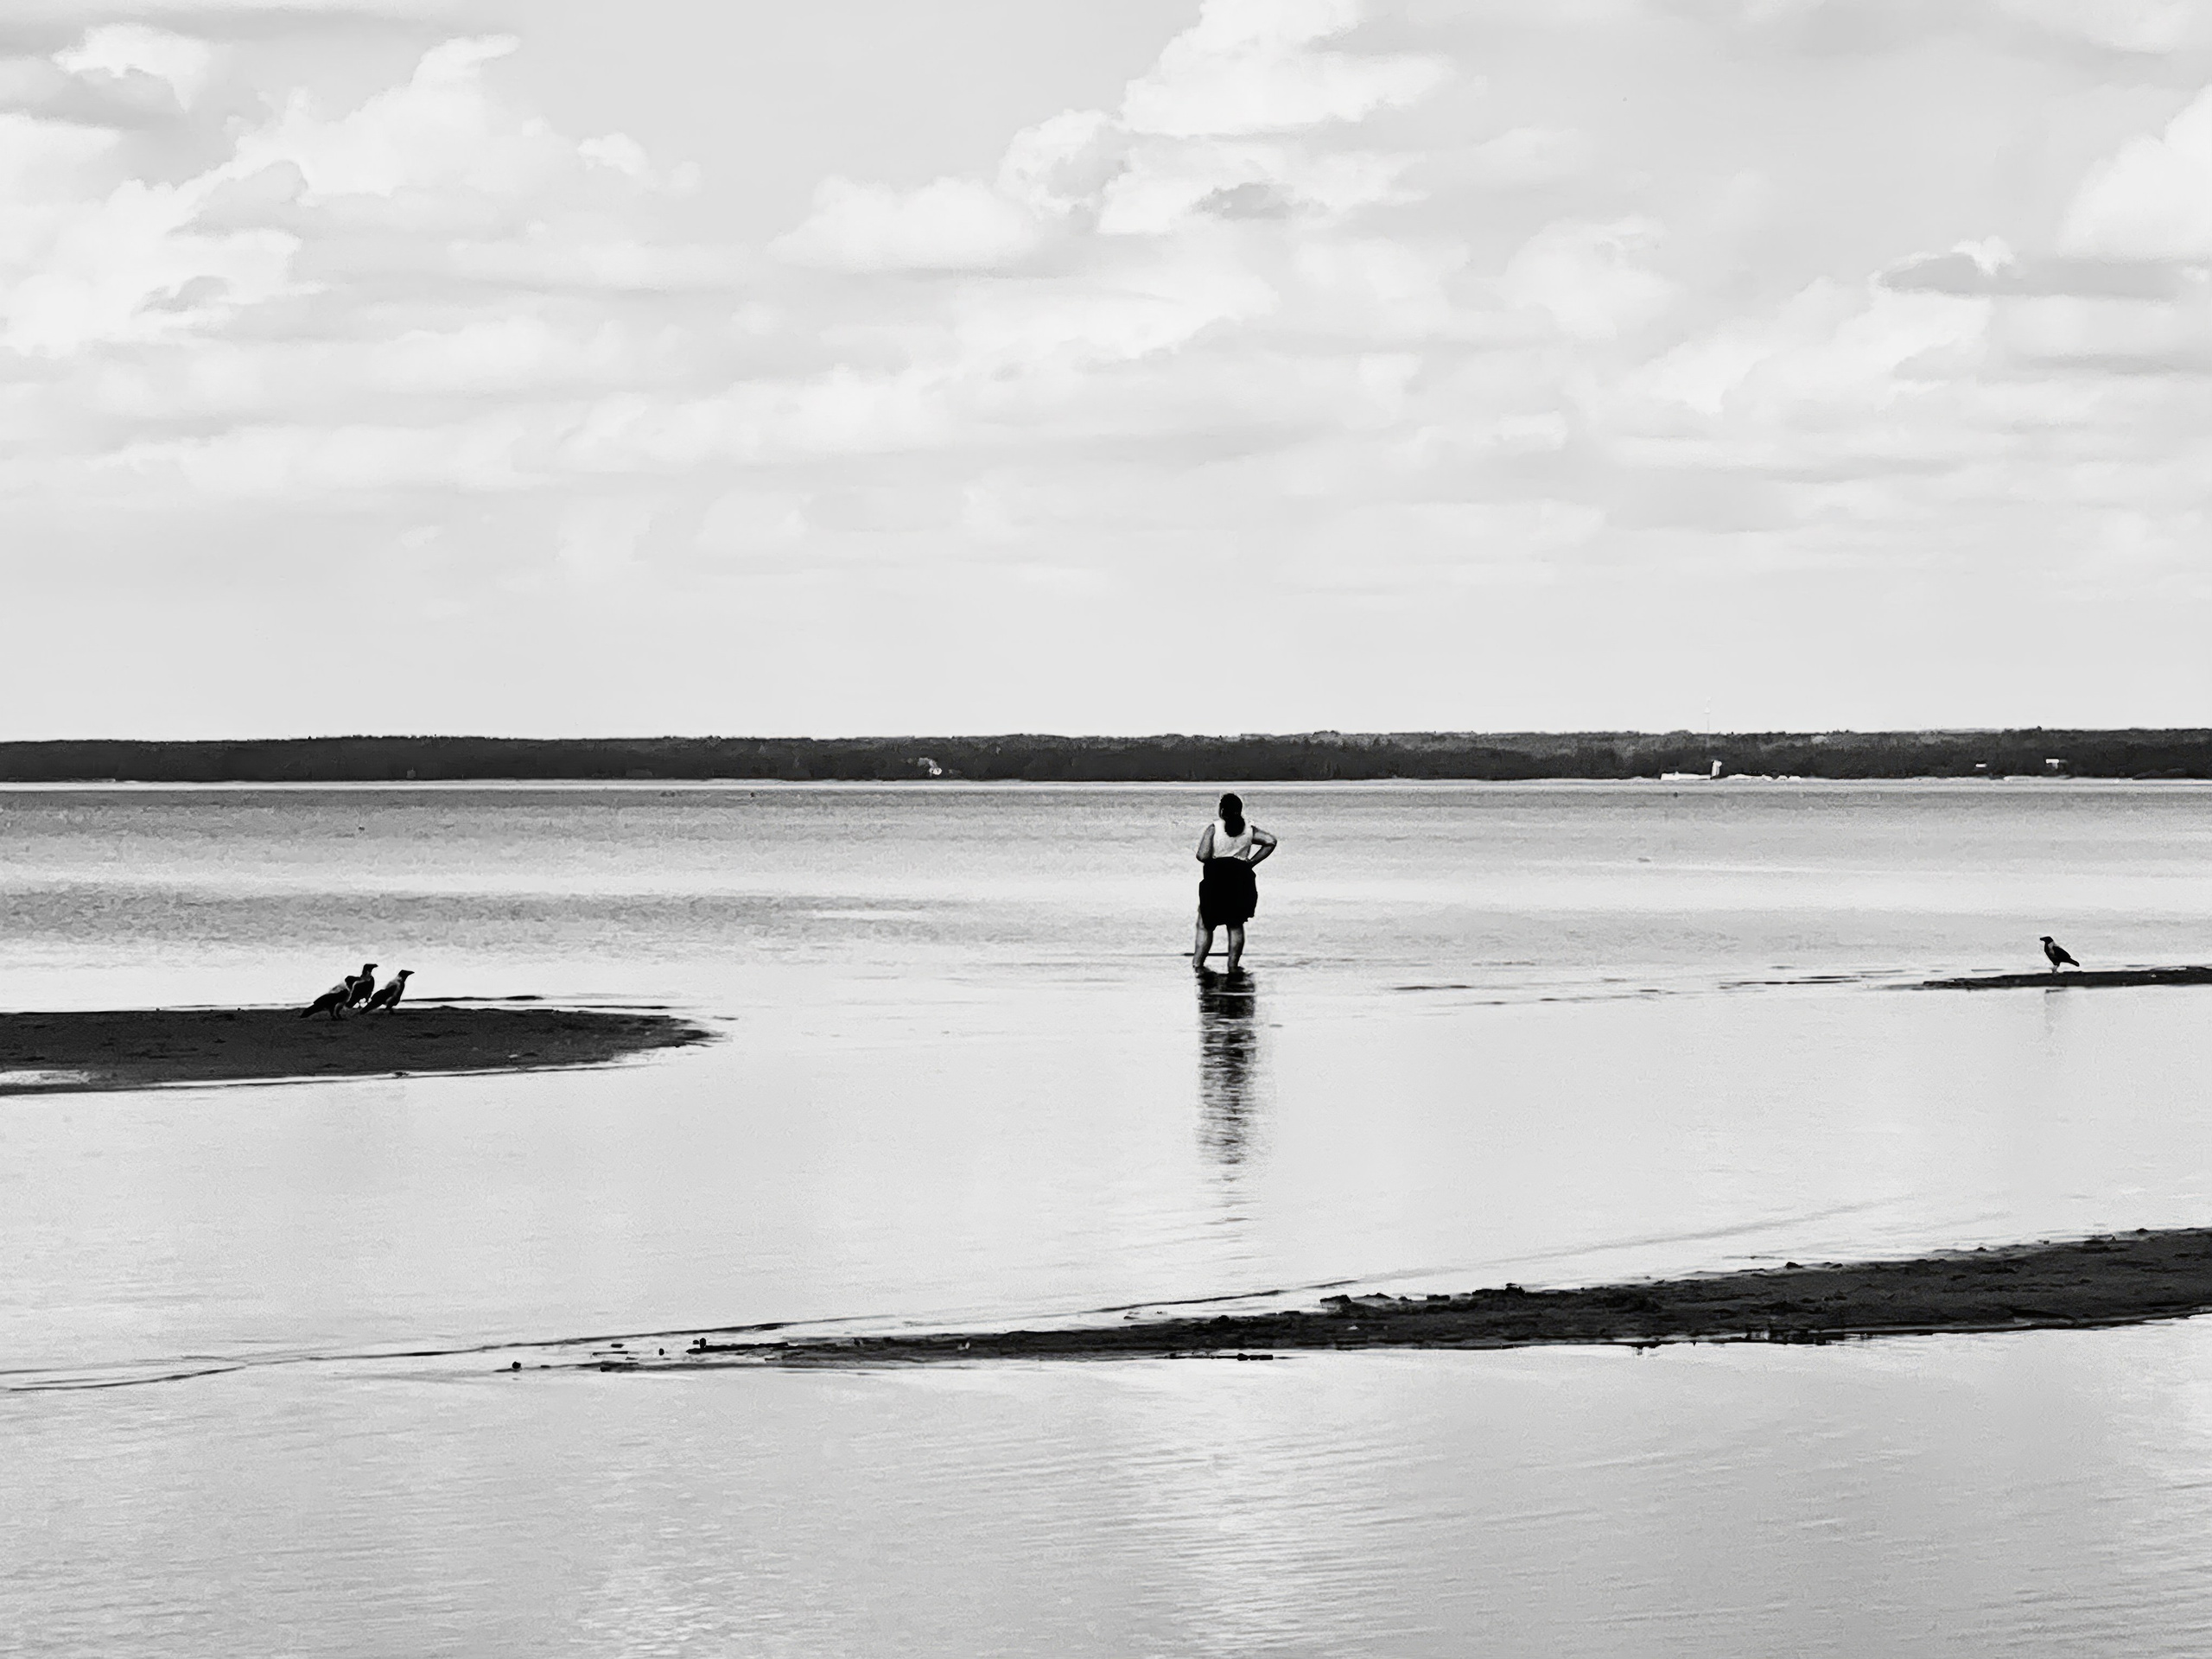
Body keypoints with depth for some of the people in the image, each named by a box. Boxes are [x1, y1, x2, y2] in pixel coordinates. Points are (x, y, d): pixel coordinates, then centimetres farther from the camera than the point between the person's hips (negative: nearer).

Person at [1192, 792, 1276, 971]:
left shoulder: (1214, 828, -5)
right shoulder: (1249, 829, 6)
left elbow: (1203, 856, -12)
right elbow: (1270, 841, -2)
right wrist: (1252, 861, 2)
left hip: (1216, 880, -3)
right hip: (1242, 880, 3)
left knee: (1205, 926, 6)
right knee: (1236, 926, 11)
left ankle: (1197, 964, -1)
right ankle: (1233, 966, 8)